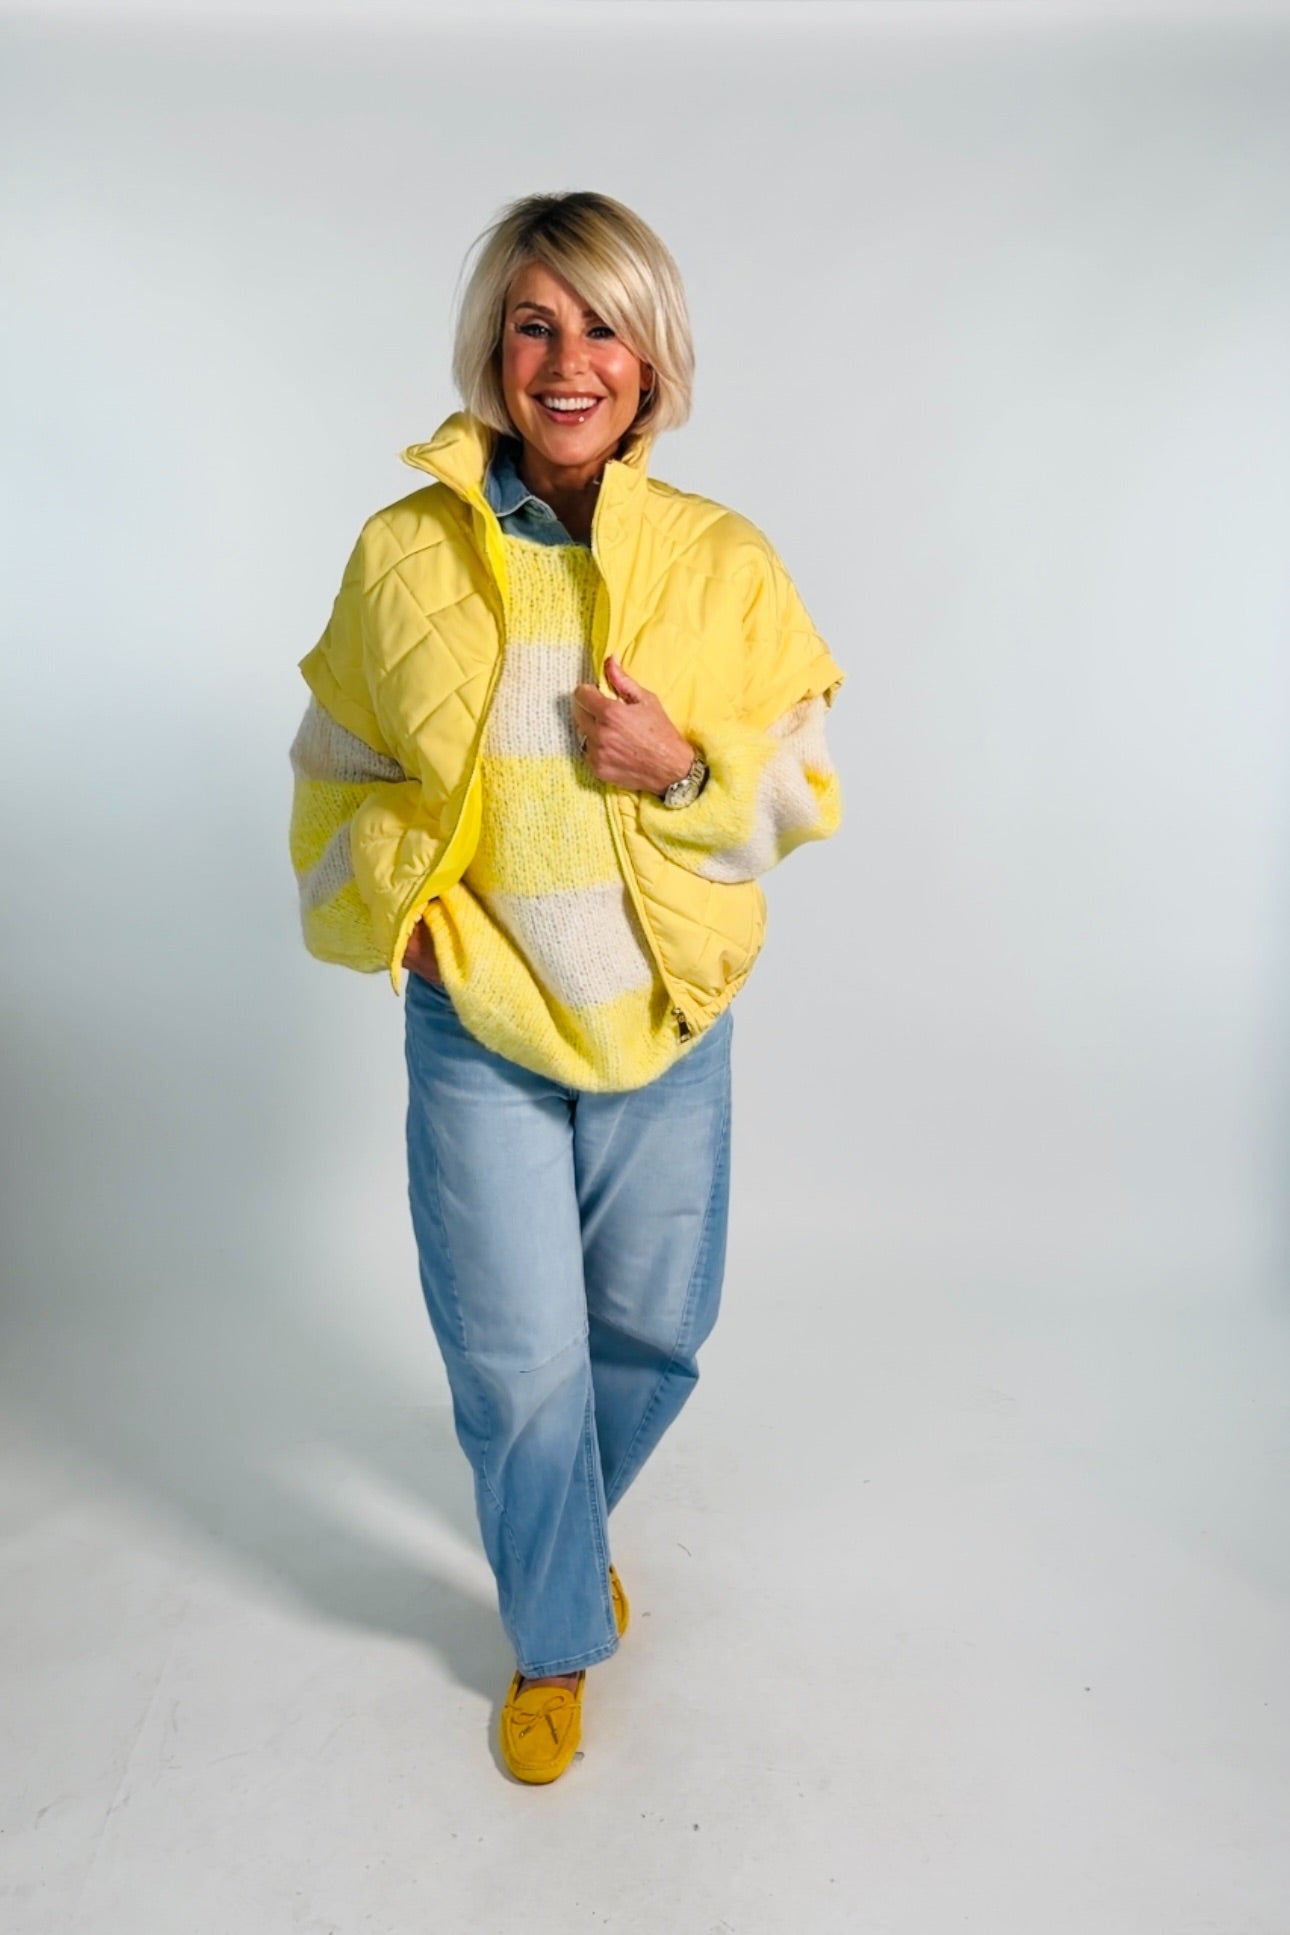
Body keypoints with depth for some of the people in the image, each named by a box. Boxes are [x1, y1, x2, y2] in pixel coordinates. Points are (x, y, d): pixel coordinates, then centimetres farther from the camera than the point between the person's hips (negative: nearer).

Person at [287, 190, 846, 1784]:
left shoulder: (723, 560, -4)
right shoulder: (402, 554, -5)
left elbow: (806, 788, 1)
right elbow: (337, 773, 8)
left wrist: (685, 768, -18)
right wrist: (389, 906, -8)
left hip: (669, 1019, 2)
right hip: (477, 1023, -1)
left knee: (653, 1332, 16)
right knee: (518, 1359, 6)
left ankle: (559, 1525, 51)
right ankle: (557, 1635, 35)